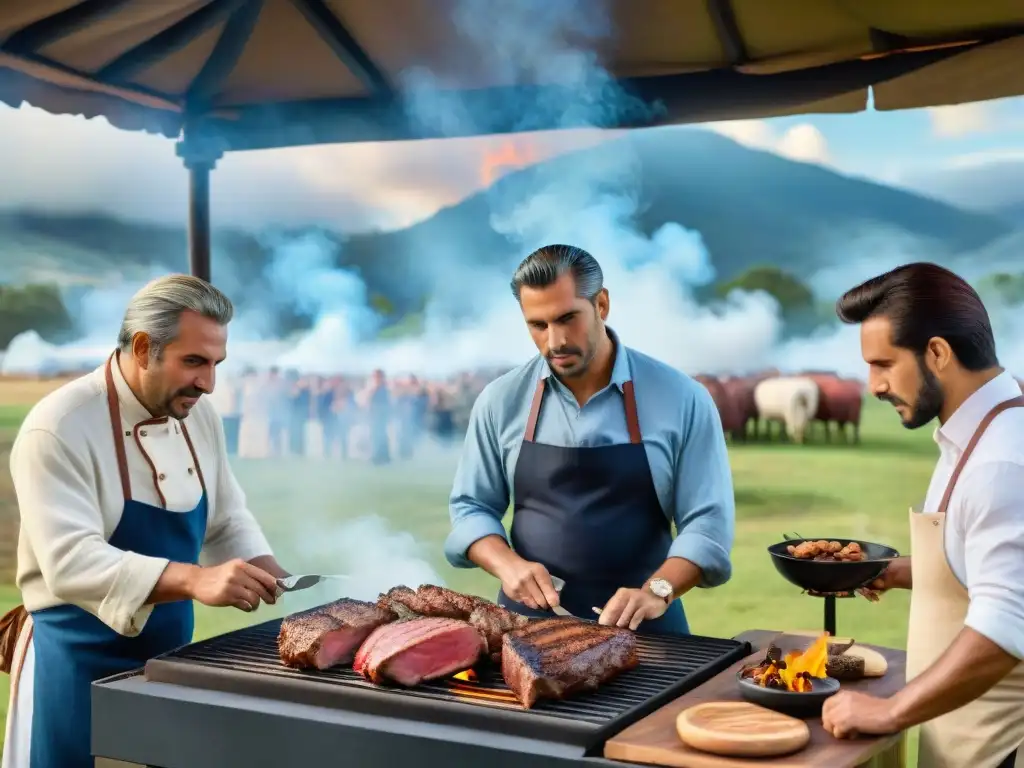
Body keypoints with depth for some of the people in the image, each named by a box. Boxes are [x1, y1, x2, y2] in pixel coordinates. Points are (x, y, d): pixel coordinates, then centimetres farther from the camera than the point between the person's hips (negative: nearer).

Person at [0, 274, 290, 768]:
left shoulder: (199, 417, 2)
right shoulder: (59, 428, -20)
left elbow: (228, 523, 12)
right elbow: (71, 561, -29)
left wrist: (271, 579, -7)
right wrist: (195, 580, -40)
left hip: (170, 653, 7)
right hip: (80, 662, -6)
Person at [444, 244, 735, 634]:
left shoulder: (682, 398, -4)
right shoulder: (501, 401, 2)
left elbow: (707, 520, -4)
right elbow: (470, 507, 8)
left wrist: (657, 591, -19)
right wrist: (508, 564, -10)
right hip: (529, 619, 2)